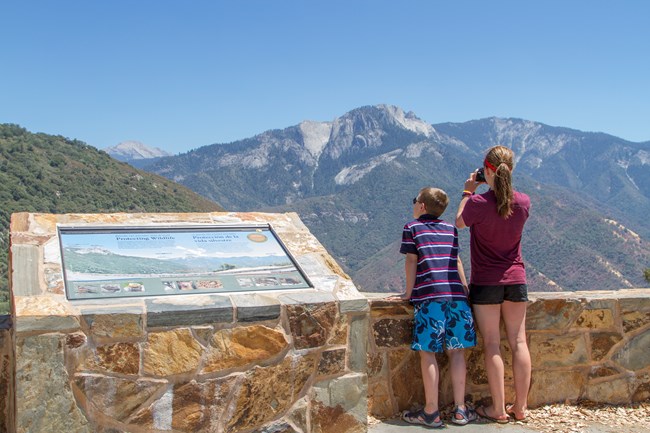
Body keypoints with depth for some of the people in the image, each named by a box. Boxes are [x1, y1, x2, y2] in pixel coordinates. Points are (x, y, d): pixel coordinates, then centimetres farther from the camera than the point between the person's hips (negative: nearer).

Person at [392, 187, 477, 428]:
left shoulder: (412, 228, 8)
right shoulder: (451, 229, 20)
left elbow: (411, 262, 3)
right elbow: (456, 260, 20)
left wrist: (409, 293, 8)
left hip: (429, 296, -4)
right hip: (456, 295, 4)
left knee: (427, 352, -1)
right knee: (456, 351, 8)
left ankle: (431, 413, 1)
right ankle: (460, 409, 10)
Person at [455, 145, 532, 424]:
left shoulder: (479, 202, -16)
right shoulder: (523, 202, -4)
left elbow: (460, 222, 3)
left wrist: (468, 193, 11)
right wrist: (497, 187, 14)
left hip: (485, 282, -4)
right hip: (515, 280, 4)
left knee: (492, 345, 2)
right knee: (518, 342, 9)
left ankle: (499, 410, 7)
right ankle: (520, 407, 16)